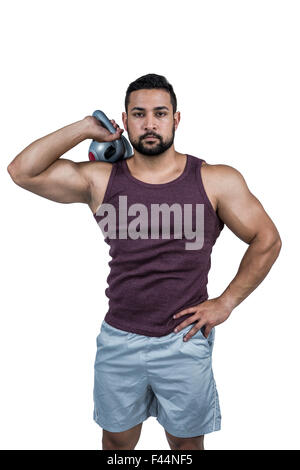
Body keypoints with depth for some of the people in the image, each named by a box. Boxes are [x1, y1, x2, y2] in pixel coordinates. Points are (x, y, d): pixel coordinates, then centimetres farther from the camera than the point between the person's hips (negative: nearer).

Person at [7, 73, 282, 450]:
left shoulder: (216, 181, -7)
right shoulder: (101, 179, -3)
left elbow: (267, 240, 1)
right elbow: (22, 171, -8)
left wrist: (226, 303, -3)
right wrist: (85, 128, -9)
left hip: (184, 339, -1)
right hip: (119, 339, 1)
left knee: (186, 441, 20)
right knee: (117, 439, 22)